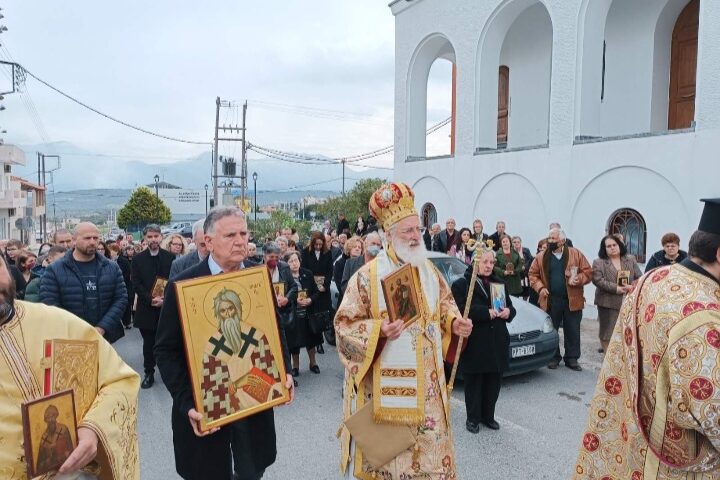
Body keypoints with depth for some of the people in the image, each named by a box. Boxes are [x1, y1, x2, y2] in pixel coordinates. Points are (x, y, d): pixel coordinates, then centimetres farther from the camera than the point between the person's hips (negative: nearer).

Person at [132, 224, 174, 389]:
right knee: (148, 343, 9)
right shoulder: (138, 259, 2)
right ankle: (149, 373, 20)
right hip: (146, 308, 1)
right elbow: (136, 284, -2)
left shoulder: (170, 257, 1)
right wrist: (151, 299, -15)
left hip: (167, 307, 0)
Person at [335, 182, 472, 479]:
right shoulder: (368, 276, -11)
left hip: (425, 381, 5)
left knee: (430, 443, 12)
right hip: (385, 383, -4)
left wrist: (454, 322, -1)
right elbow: (345, 324, -10)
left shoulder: (429, 270, 6)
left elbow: (444, 303, 19)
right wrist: (379, 330, -25)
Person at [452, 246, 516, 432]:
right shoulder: (461, 284, -5)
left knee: (493, 383, 12)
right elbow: (461, 311, -17)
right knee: (474, 383, 5)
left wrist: (509, 312, -4)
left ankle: (488, 416, 28)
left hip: (497, 344, 5)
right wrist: (486, 313, -23)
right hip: (474, 345, -5)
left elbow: (509, 306, 19)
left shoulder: (499, 283, 16)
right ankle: (473, 418, 19)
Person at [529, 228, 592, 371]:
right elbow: (533, 274, 7)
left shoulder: (575, 254, 0)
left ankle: (572, 359, 20)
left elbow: (588, 272, -1)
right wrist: (540, 287, -8)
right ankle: (554, 358, 23)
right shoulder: (541, 257, 4)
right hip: (551, 301, 1)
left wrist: (578, 279, -18)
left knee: (573, 331, 7)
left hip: (572, 300, -1)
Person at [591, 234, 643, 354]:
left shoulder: (630, 260, 11)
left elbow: (639, 277, 9)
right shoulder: (598, 262, -1)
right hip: (608, 302, -3)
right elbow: (598, 280, -12)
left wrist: (633, 286, -12)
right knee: (608, 331, 2)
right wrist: (616, 288, -18)